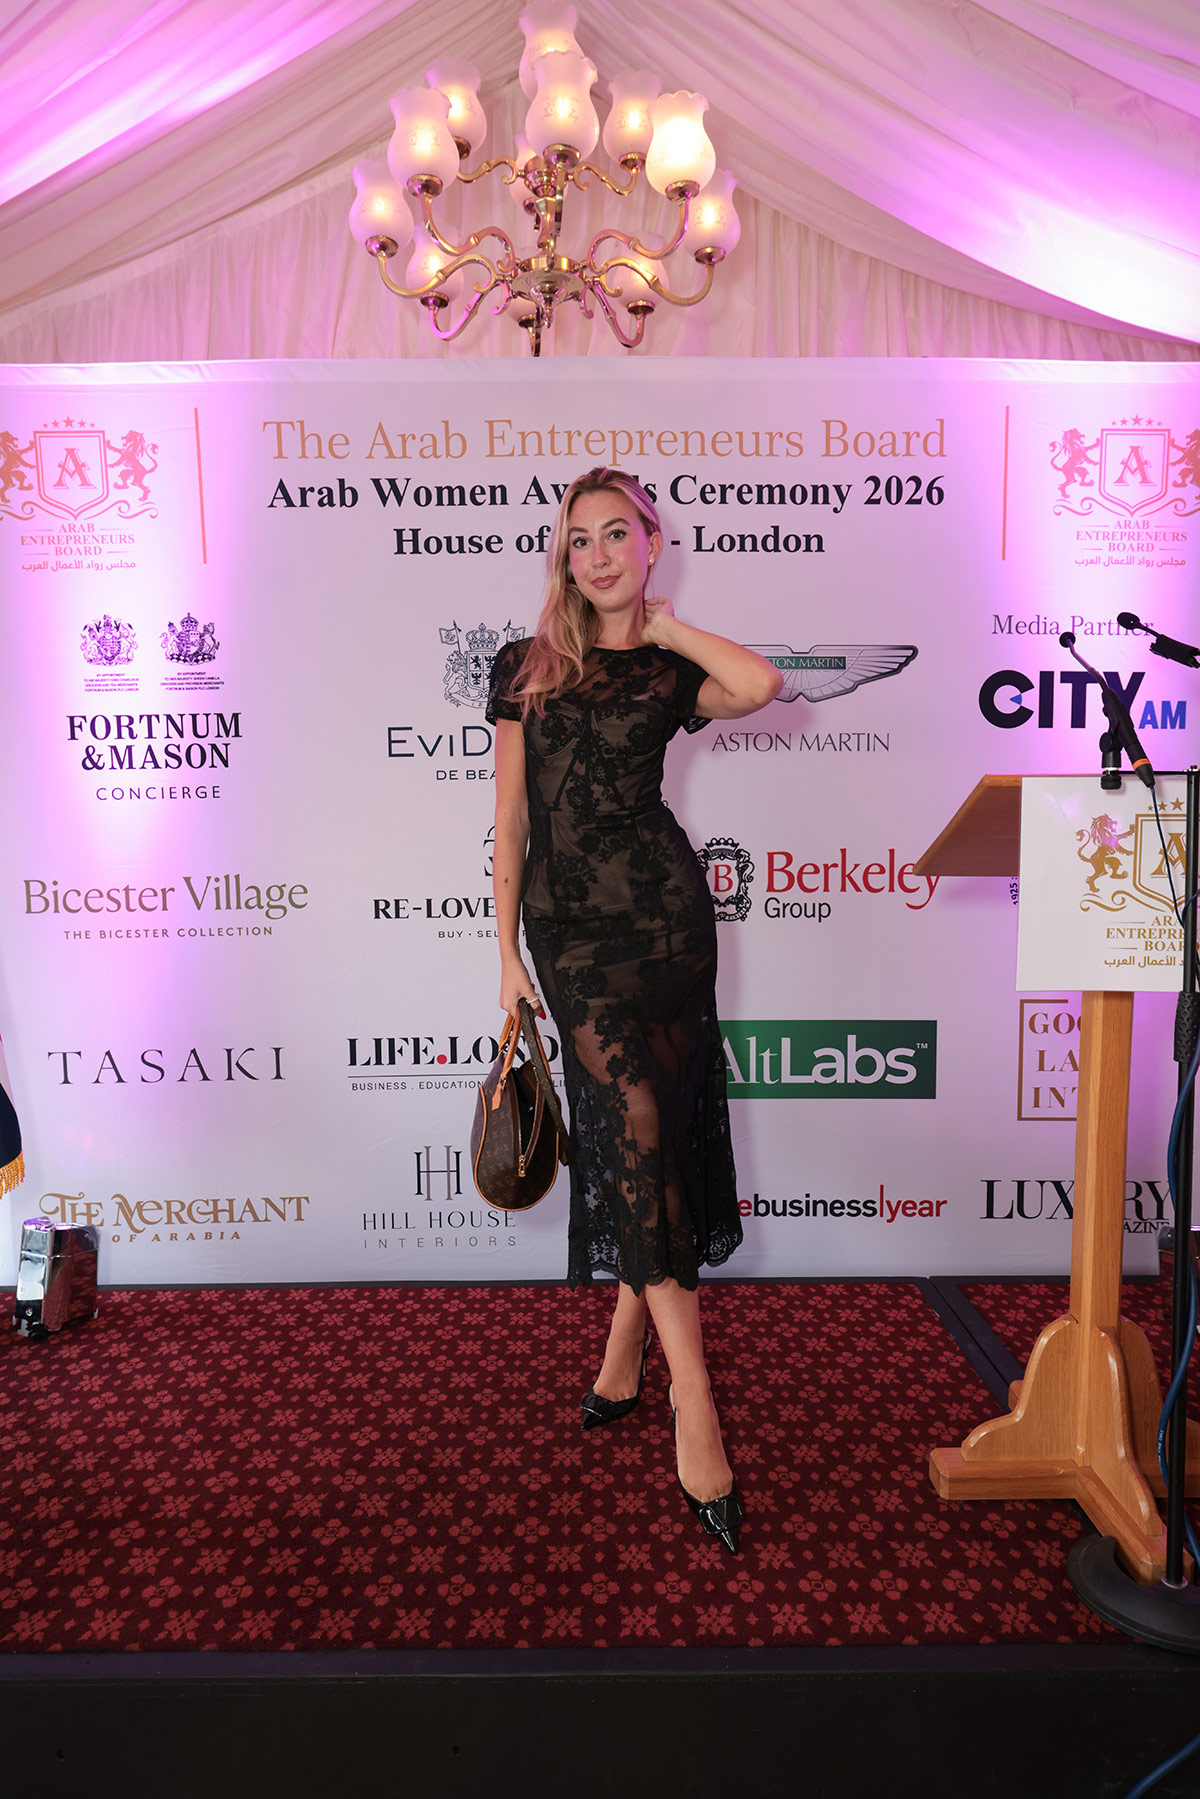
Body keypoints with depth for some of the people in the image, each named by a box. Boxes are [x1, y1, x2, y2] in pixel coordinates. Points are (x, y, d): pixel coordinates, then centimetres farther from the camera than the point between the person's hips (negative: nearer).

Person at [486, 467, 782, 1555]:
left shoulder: (668, 674, 8)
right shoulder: (526, 667, 11)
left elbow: (763, 686, -16)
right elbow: (510, 819, 9)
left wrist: (662, 623, -2)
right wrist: (508, 951, 6)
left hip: (661, 915, 0)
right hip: (566, 927, 0)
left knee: (638, 1132, 1)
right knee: (635, 1126, -6)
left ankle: (628, 1341, 23)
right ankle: (693, 1407, 1)